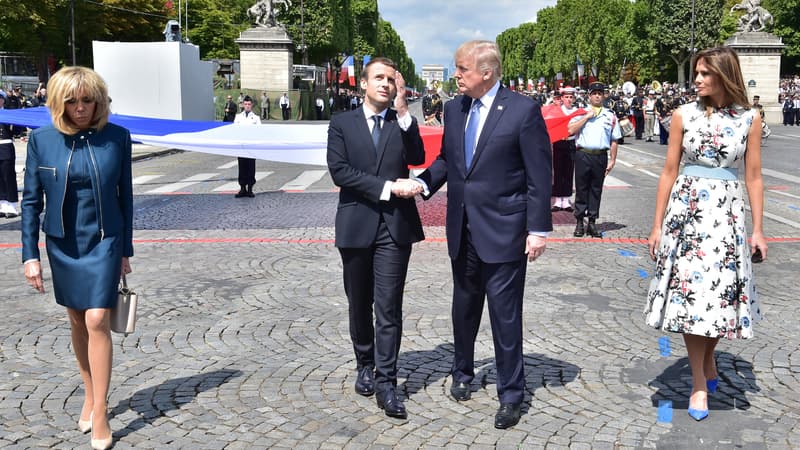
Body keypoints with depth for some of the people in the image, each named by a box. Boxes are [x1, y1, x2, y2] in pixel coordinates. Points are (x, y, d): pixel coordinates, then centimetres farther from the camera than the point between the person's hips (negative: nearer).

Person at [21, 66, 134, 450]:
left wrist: (126, 250, 3)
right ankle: (90, 394, 32)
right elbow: (31, 200, 0)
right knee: (77, 322, 13)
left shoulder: (117, 137, -7)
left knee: (97, 321, -9)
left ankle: (99, 414, 1)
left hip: (103, 242, -2)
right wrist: (30, 254, -3)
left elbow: (125, 196, 0)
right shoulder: (42, 140, -5)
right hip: (62, 245, 2)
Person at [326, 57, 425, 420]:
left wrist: (403, 111, -9)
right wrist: (388, 187, -14)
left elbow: (417, 158, -8)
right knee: (359, 305, 13)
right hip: (357, 225, 1)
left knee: (389, 307, -4)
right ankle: (365, 365, 32)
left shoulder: (403, 122, 9)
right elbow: (340, 171, -7)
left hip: (395, 225, 0)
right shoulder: (342, 123, 6)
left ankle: (386, 382, 0)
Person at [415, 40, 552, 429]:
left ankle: (511, 394, 18)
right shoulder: (453, 109, 6)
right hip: (463, 229, 6)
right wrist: (423, 183, -6)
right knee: (464, 306, 19)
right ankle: (462, 373, 39)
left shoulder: (523, 109, -11)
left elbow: (540, 174, -10)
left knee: (505, 315, 2)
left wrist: (538, 229, -12)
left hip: (503, 231, -5)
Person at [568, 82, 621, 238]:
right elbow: (571, 130, -9)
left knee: (596, 190, 7)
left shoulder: (611, 116, 10)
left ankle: (592, 222, 14)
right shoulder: (581, 113, 7)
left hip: (601, 156, 1)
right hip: (583, 155, -1)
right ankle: (579, 222, 9)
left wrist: (612, 160, 2)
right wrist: (587, 117, -9)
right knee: (581, 189, 2)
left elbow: (614, 141, 8)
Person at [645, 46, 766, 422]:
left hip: (726, 211, 0)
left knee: (720, 292, 4)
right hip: (686, 208, 0)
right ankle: (700, 383, 10)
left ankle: (708, 359, 32)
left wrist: (757, 229, 1)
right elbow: (669, 172, 3)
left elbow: (753, 177, 4)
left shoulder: (749, 119, 2)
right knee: (689, 291, -1)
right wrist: (657, 225, 2)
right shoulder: (684, 115, 1)